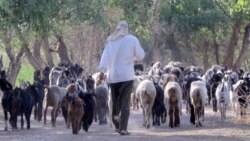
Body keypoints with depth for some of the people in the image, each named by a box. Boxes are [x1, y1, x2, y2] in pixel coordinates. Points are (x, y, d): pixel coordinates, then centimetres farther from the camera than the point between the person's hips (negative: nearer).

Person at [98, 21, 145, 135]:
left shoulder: (110, 40, 7)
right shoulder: (132, 40, 0)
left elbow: (105, 56, -2)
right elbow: (140, 56, 6)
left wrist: (102, 71, -8)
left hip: (112, 75, 3)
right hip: (126, 75, -3)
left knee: (115, 102, 14)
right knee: (125, 102, -4)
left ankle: (117, 126, 15)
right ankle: (123, 128, -13)